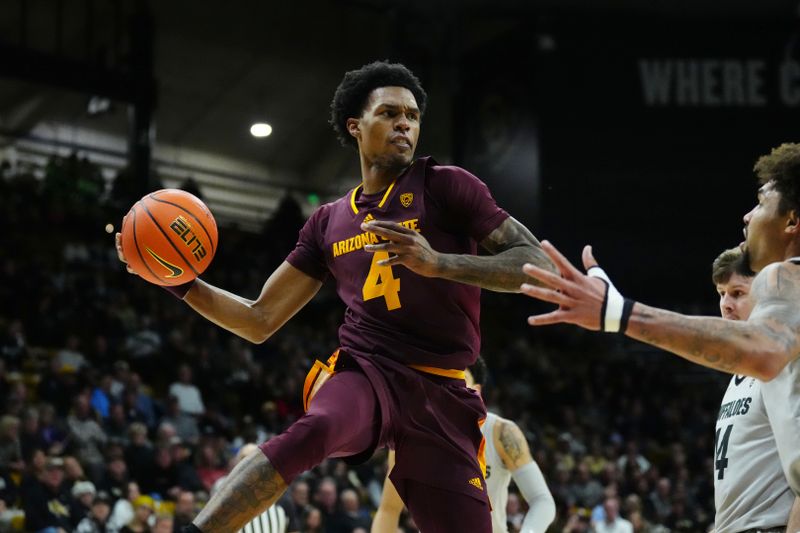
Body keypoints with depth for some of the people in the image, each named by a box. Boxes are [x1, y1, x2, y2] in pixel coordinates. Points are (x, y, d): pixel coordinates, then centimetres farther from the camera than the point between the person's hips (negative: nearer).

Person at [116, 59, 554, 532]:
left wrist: (439, 263, -20)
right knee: (312, 431, -35)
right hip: (364, 373, 1)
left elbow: (540, 266, -6)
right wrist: (182, 282, 2)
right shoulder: (330, 222, 15)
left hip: (441, 395, -1)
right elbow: (259, 321, 18)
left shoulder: (445, 186, 4)